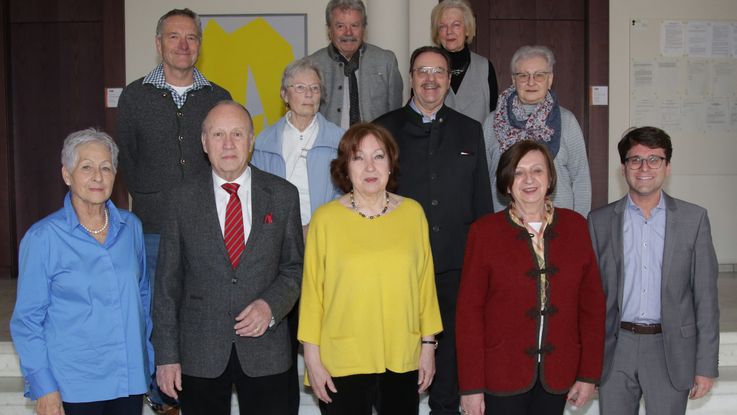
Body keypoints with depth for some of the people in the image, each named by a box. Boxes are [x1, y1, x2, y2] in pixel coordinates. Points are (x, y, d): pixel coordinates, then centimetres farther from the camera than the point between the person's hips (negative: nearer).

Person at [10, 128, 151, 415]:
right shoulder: (42, 238, -7)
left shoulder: (131, 226, 4)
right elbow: (28, 320, -5)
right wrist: (44, 388, -9)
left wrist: (146, 358, 11)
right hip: (73, 387, -3)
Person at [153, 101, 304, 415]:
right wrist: (166, 354, -1)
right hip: (199, 354, 0)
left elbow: (295, 267, 6)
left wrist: (271, 305, -13)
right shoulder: (182, 200, 0)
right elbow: (167, 282, 1)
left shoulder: (283, 195, 0)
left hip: (266, 352, 0)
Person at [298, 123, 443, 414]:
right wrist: (312, 358, -1)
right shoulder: (325, 218, -5)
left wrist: (428, 344, 8)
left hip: (403, 359, 2)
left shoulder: (413, 213, 2)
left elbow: (425, 281, 7)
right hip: (343, 363, -2)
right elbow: (311, 290, -1)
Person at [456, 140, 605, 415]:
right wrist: (471, 386, -8)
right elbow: (469, 311, -6)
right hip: (502, 375, -2)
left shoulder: (575, 226, 2)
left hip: (557, 375, 2)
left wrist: (589, 374, 1)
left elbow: (592, 302, 4)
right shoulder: (484, 232, -6)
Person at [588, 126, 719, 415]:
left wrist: (706, 365, -3)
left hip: (671, 350, -1)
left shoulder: (693, 219, 0)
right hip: (616, 348, 1)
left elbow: (705, 297, -1)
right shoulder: (600, 221, 2)